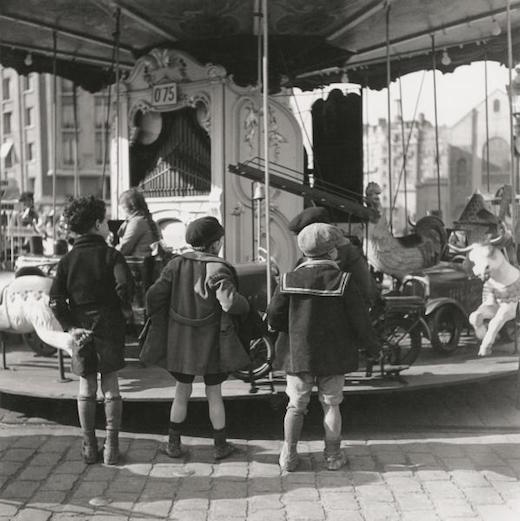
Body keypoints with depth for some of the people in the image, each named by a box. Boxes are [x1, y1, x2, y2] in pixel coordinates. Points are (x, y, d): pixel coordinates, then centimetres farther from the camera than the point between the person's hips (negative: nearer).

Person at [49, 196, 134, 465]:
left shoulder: (67, 260, 2)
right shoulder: (111, 255, -7)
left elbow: (55, 299, -7)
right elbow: (124, 285, -23)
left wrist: (70, 326, -5)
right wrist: (125, 309, -5)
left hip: (81, 329, 2)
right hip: (109, 327, -2)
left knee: (86, 387, 11)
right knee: (110, 385, 7)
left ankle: (89, 446, 17)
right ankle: (112, 445, 8)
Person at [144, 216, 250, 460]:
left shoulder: (177, 264, -4)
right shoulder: (218, 269, -16)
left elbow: (154, 296, -5)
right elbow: (231, 303, -26)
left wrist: (157, 320, 12)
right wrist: (244, 302, -4)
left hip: (180, 340, 3)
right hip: (211, 342, -3)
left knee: (182, 392, 17)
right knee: (214, 394, 11)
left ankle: (173, 444, 23)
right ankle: (221, 446, 22)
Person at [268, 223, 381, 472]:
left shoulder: (288, 281, -8)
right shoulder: (343, 281, -13)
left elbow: (274, 319, -5)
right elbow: (360, 320, -9)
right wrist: (372, 347, 7)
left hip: (297, 355, 1)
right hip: (333, 357, -1)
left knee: (296, 405, 12)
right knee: (331, 405, 12)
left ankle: (288, 457, 13)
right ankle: (333, 456, 18)